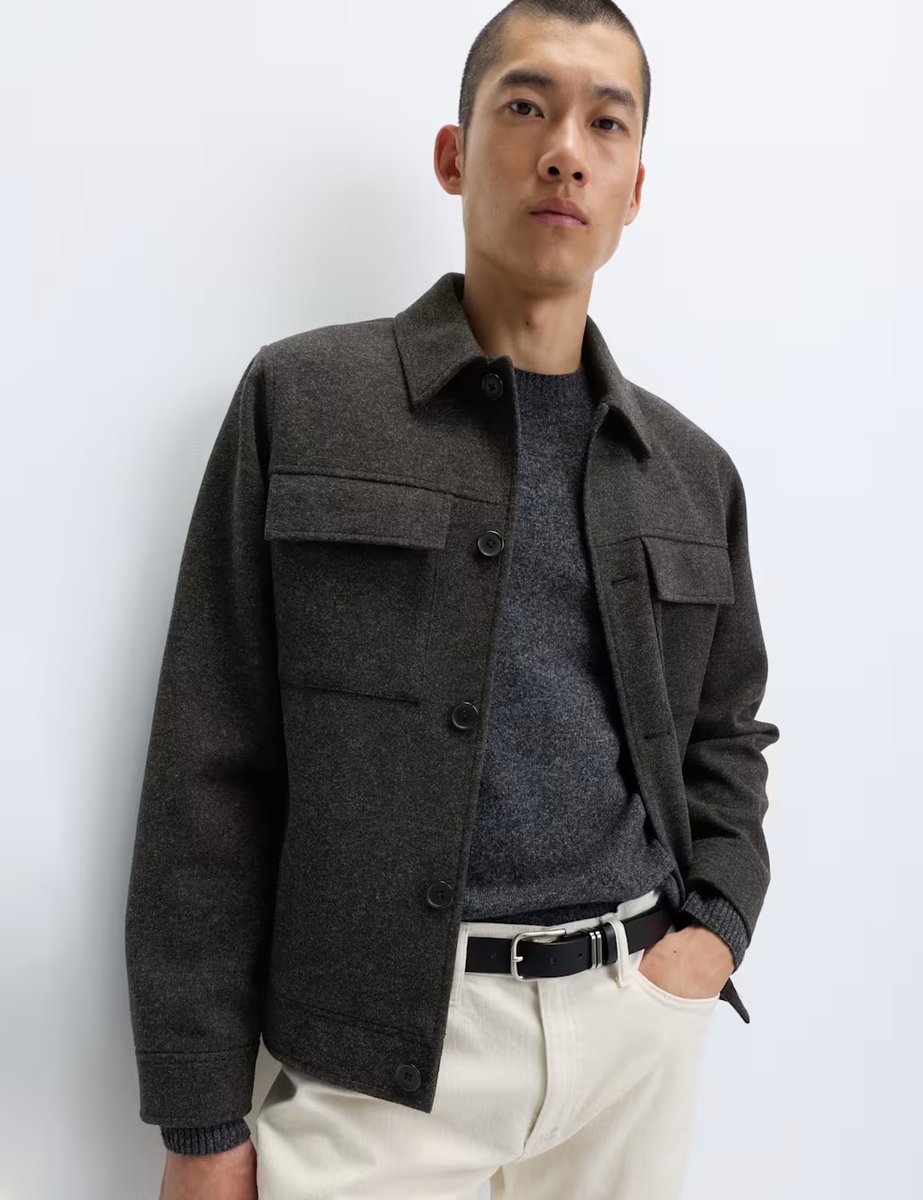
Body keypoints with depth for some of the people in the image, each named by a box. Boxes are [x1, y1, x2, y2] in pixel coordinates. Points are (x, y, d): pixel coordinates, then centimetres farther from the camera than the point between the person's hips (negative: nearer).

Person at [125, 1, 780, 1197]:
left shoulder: (693, 471, 7)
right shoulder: (300, 403, -4)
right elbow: (212, 770, -6)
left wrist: (718, 926, 0)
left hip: (641, 1020, 5)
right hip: (386, 1047, -4)